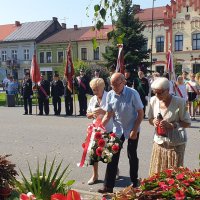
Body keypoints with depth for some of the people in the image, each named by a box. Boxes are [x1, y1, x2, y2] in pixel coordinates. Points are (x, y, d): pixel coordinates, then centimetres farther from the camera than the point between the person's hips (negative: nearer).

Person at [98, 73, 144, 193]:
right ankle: (108, 186, 4)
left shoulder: (132, 93, -19)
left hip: (132, 129, -3)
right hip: (118, 129, 3)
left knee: (132, 155, 7)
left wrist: (134, 130, -16)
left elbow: (141, 113, -13)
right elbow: (108, 115, 1)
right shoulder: (110, 95, -8)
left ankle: (134, 182, 27)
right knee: (113, 156, 0)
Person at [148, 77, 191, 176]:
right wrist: (153, 121, -11)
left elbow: (187, 123, -7)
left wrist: (172, 125, -22)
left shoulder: (179, 102, -13)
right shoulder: (153, 100, 0)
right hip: (159, 142, 4)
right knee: (156, 173, 7)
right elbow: (150, 118, 12)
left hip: (175, 144, -4)